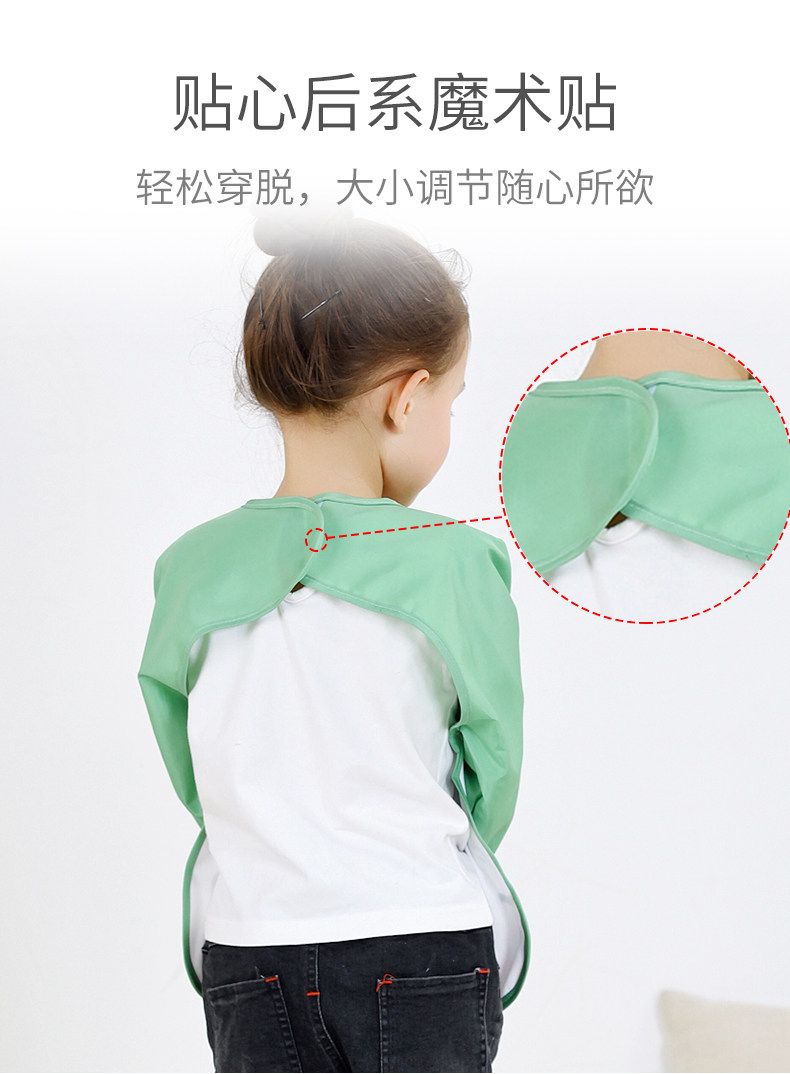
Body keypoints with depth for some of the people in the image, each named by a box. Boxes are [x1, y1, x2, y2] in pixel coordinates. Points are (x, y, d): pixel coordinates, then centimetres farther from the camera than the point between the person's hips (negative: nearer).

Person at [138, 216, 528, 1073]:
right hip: (426, 953, -2)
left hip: (247, 950, 3)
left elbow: (196, 784, 5)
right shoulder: (454, 563, -13)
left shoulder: (191, 568, -5)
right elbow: (492, 778, -2)